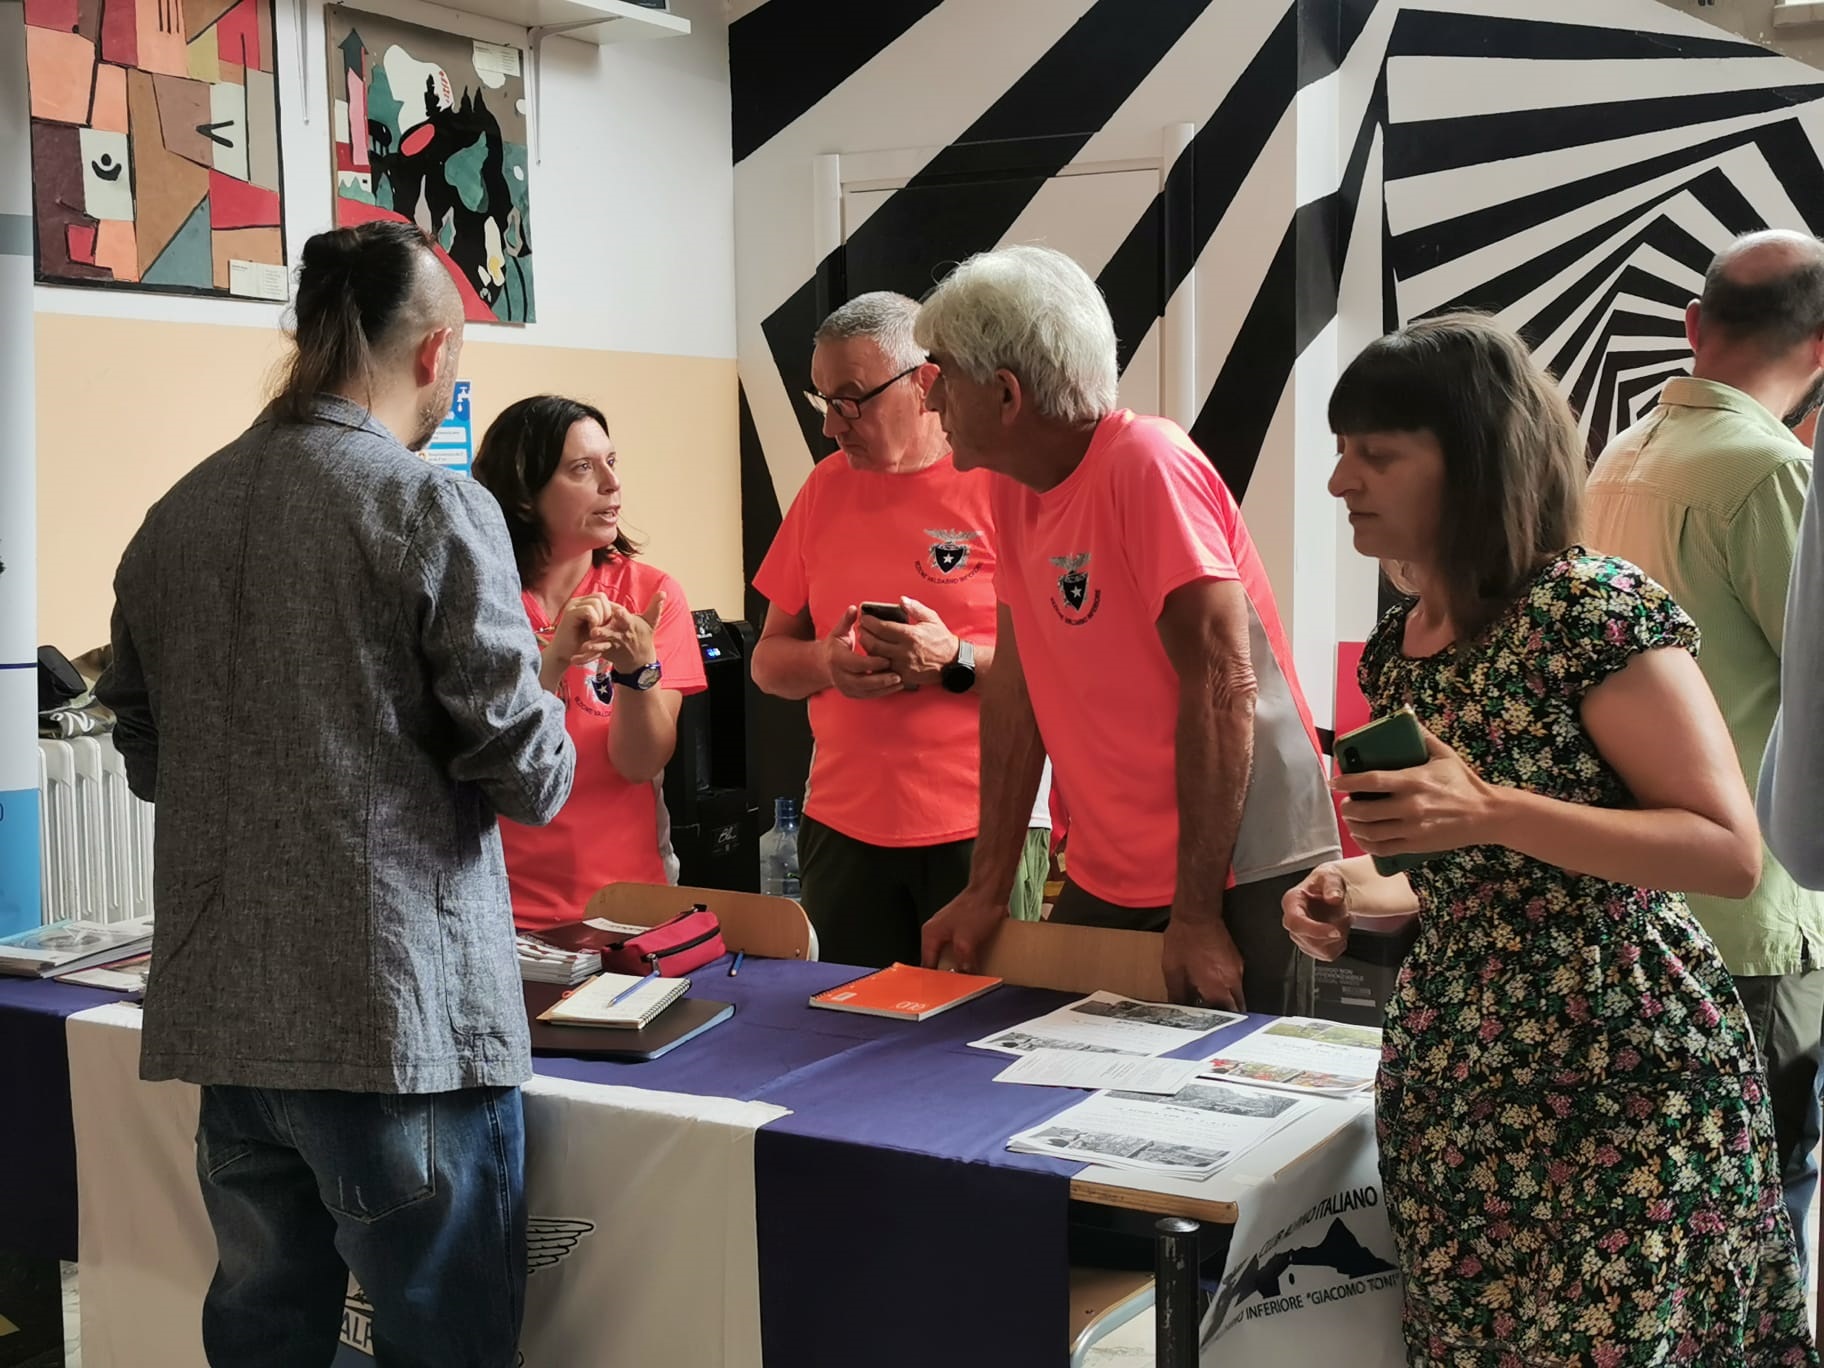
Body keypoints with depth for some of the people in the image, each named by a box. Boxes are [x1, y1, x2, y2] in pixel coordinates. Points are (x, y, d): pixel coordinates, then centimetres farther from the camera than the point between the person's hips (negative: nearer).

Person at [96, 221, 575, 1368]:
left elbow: (146, 757, 16)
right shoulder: (435, 509, -11)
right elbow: (531, 777, -11)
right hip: (403, 1018, -6)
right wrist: (544, 734, 10)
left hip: (222, 1017, 6)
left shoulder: (174, 517, 7)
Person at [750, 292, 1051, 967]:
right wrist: (826, 662, -6)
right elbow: (769, 658, 15)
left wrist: (954, 661, -20)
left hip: (982, 827, -4)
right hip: (843, 826, 4)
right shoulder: (825, 488, 11)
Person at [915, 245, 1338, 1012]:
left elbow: (1222, 692, -21)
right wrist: (986, 890, 5)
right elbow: (1015, 691, 7)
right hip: (1104, 884, 7)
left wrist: (1197, 916, -20)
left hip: (1239, 880, -7)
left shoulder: (1147, 465, -18)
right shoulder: (1014, 487, 4)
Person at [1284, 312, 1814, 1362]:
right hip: (1454, 1080, 7)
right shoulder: (1397, 647, 8)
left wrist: (1488, 812, -26)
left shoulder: (1594, 610, -15)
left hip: (1623, 1080, -7)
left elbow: (1731, 852, -18)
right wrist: (1361, 897, 0)